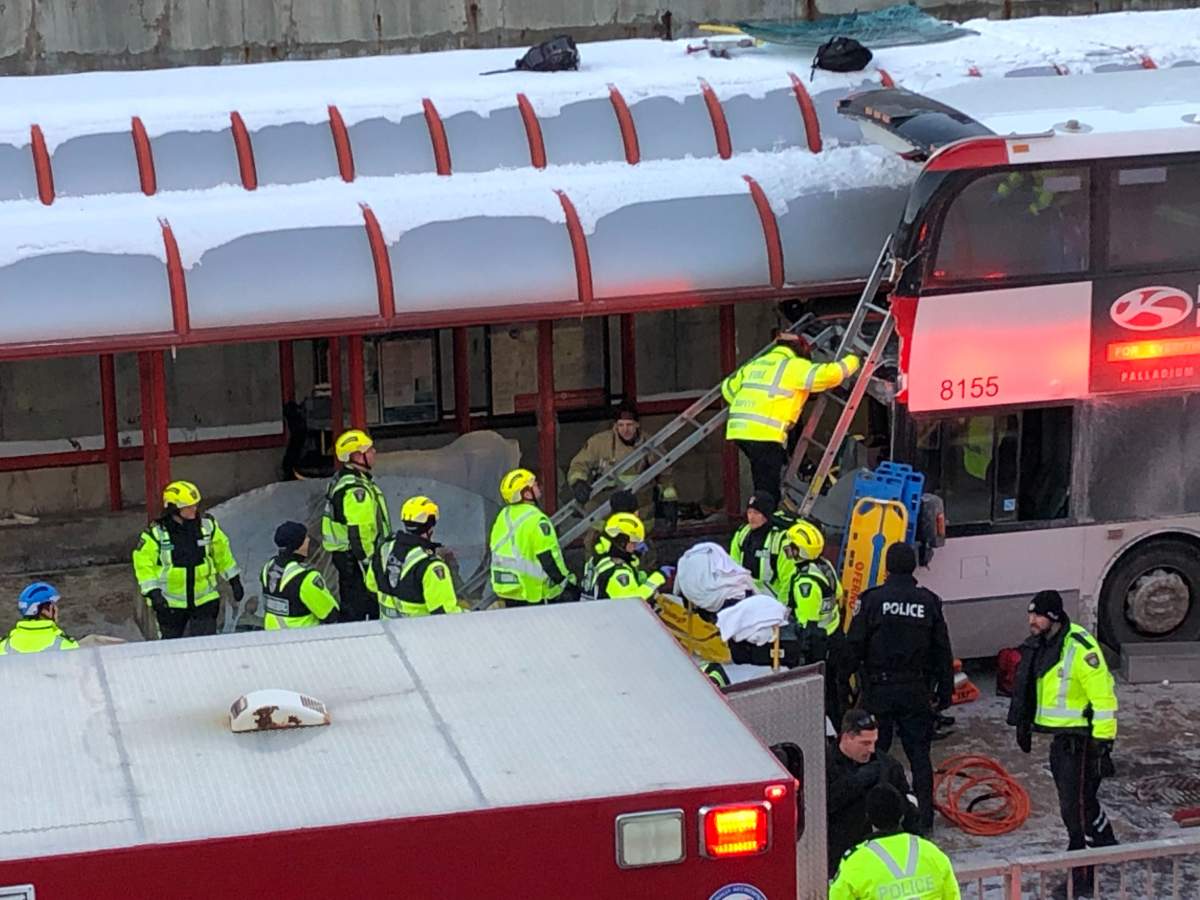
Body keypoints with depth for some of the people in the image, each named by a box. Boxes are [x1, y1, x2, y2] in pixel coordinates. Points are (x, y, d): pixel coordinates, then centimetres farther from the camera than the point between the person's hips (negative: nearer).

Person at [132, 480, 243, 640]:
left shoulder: (207, 526, -3)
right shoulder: (156, 533, -14)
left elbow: (222, 553, 10)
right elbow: (143, 564, -11)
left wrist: (234, 581, 13)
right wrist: (153, 592, -21)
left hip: (204, 599, 2)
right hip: (170, 603, -2)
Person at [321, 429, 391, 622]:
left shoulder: (341, 480, 11)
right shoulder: (356, 490, -23)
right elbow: (359, 532, -25)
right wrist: (368, 562, -21)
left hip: (342, 553, 11)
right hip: (355, 557, -11)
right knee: (355, 607, -4)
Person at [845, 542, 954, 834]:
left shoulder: (871, 600, -8)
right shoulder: (929, 602, 0)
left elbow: (854, 646, -7)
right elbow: (942, 652, 6)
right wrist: (945, 689, 14)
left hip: (879, 689, -2)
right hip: (916, 690, 2)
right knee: (919, 755, 8)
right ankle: (924, 818, 7)